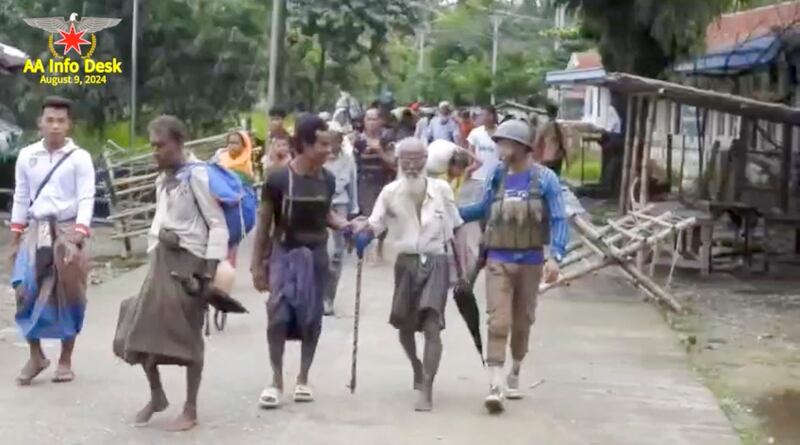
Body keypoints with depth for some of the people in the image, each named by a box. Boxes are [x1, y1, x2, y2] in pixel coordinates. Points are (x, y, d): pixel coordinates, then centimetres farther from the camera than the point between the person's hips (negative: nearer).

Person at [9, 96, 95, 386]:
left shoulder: (80, 158, -6)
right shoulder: (27, 156, 5)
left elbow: (86, 200, -11)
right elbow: (21, 199, 10)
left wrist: (77, 238, -23)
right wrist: (14, 240, 8)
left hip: (67, 230, -2)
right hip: (35, 230, 3)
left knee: (68, 296, 3)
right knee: (26, 292, -7)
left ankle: (65, 360, 14)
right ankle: (35, 356, 9)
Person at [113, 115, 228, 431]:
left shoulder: (196, 176, -10)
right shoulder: (161, 180, 13)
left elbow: (218, 224, -12)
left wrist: (211, 271, -18)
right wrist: (152, 258, 12)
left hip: (190, 261, -7)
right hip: (161, 261, 7)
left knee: (188, 336, -1)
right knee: (140, 331, 4)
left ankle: (190, 411, 9)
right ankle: (156, 396, 25)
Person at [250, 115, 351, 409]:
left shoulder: (327, 180, -1)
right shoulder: (278, 180, -12)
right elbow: (264, 223, -4)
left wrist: (345, 225, -5)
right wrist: (257, 265, -3)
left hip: (316, 255, 3)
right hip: (284, 254, -3)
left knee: (311, 319, 8)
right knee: (278, 316, -11)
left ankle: (303, 379, 22)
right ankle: (276, 382, 2)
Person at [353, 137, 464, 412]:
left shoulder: (441, 189, -1)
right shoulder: (391, 192, -1)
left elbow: (454, 230, 6)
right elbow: (374, 224, -7)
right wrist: (363, 230, -31)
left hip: (435, 262, -2)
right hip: (406, 263, 2)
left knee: (432, 326, -15)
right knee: (404, 325, 14)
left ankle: (426, 389, -15)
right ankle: (418, 368, 43)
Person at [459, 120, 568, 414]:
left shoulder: (544, 179, -6)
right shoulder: (497, 178, 2)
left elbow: (558, 220, -10)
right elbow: (483, 210, 19)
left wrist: (555, 256, -22)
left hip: (530, 262, -1)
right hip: (498, 260, 1)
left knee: (522, 323, 13)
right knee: (499, 322, -10)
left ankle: (514, 376, 32)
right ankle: (495, 386, -14)